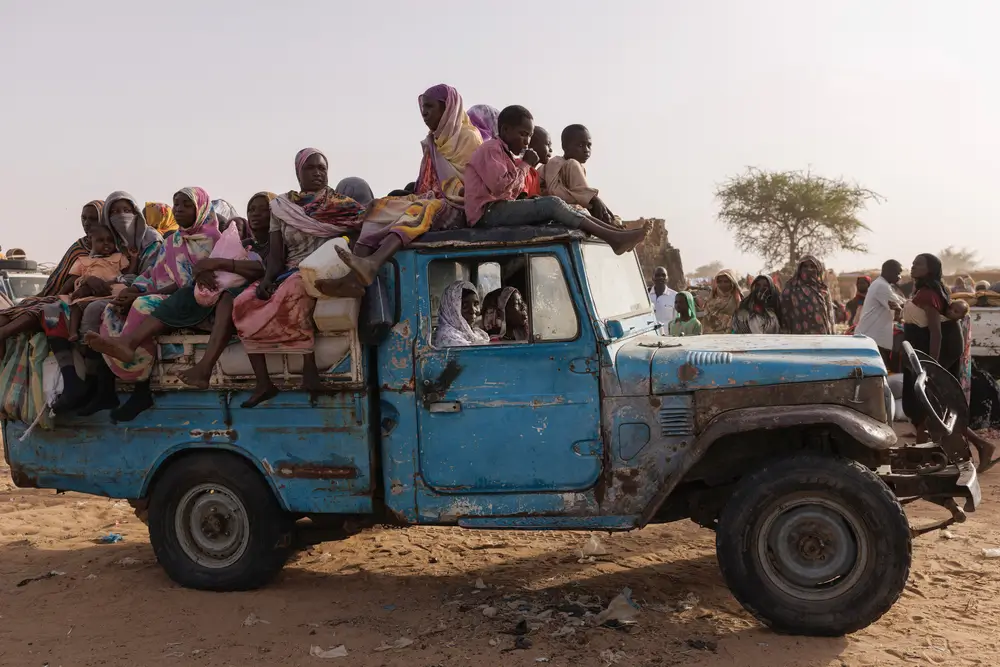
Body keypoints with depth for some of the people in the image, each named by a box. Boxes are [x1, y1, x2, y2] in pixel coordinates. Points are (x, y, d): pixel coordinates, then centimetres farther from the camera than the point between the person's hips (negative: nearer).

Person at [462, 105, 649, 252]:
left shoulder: (506, 154, 27)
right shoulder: (491, 149, -5)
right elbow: (500, 186, -21)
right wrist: (525, 165, -8)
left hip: (502, 210, 10)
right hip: (488, 212, -10)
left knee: (558, 206, -4)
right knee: (553, 204, -23)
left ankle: (618, 232, -17)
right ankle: (612, 238, -29)